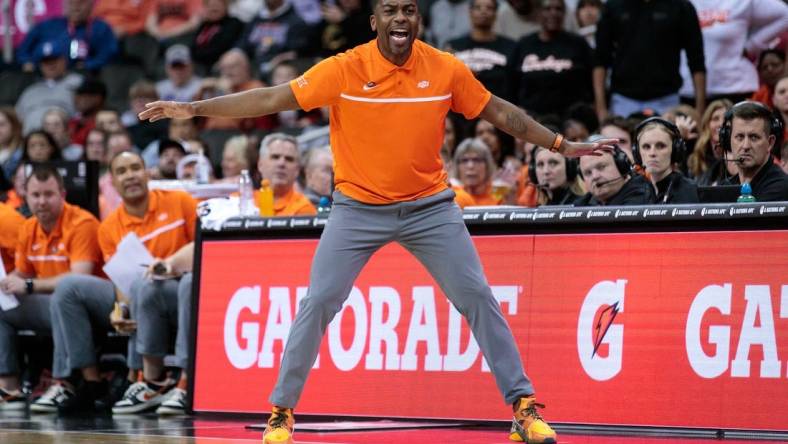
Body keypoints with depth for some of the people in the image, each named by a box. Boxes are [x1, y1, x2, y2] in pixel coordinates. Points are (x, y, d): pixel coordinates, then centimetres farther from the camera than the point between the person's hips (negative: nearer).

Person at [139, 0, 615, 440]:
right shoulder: (344, 70, -14)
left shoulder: (446, 69, -8)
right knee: (318, 303, -7)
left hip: (430, 206, 1)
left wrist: (563, 145, 7)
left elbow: (498, 111, 6)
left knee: (478, 297, -4)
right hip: (358, 208, -1)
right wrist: (194, 108, -23)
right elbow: (270, 99, -16)